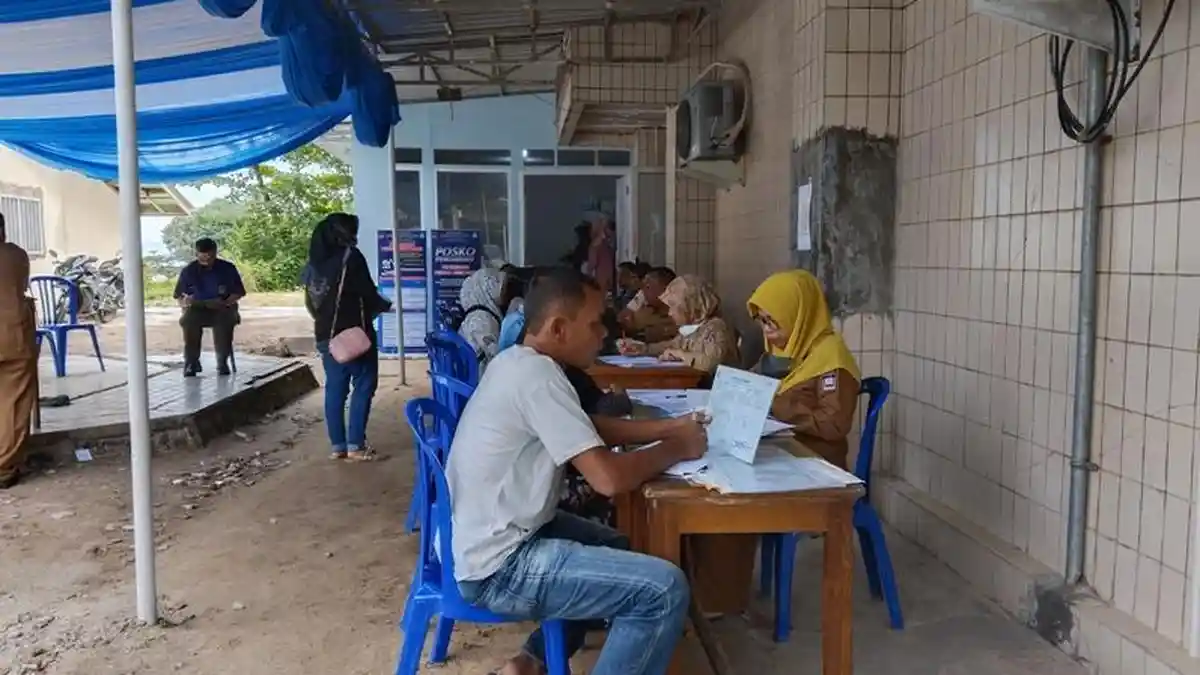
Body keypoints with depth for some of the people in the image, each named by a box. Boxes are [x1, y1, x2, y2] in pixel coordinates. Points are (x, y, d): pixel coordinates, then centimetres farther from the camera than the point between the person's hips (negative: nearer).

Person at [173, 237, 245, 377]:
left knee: (225, 320, -37)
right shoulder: (188, 271, 2)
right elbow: (179, 297, 8)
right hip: (197, 310, 1)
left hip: (223, 309, -1)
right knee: (189, 320, -34)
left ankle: (222, 362, -24)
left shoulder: (228, 268, 0)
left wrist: (225, 303, -17)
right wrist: (184, 302, -16)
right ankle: (191, 362, -21)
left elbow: (238, 293, 2)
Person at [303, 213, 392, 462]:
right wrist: (385, 306, 8)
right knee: (363, 386, 0)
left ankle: (337, 445, 11)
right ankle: (355, 445, -3)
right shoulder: (350, 256, -9)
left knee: (335, 388, 9)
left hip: (326, 334, 7)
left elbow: (309, 300, 13)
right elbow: (368, 294, -9)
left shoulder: (314, 262, 10)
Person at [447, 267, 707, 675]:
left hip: (495, 536, 11)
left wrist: (669, 426, 6)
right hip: (497, 567, -11)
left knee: (619, 548, 28)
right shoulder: (536, 375, -23)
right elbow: (609, 478, -27)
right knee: (665, 590, -16)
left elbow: (590, 428, 17)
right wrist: (677, 447, -10)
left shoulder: (518, 362, 7)